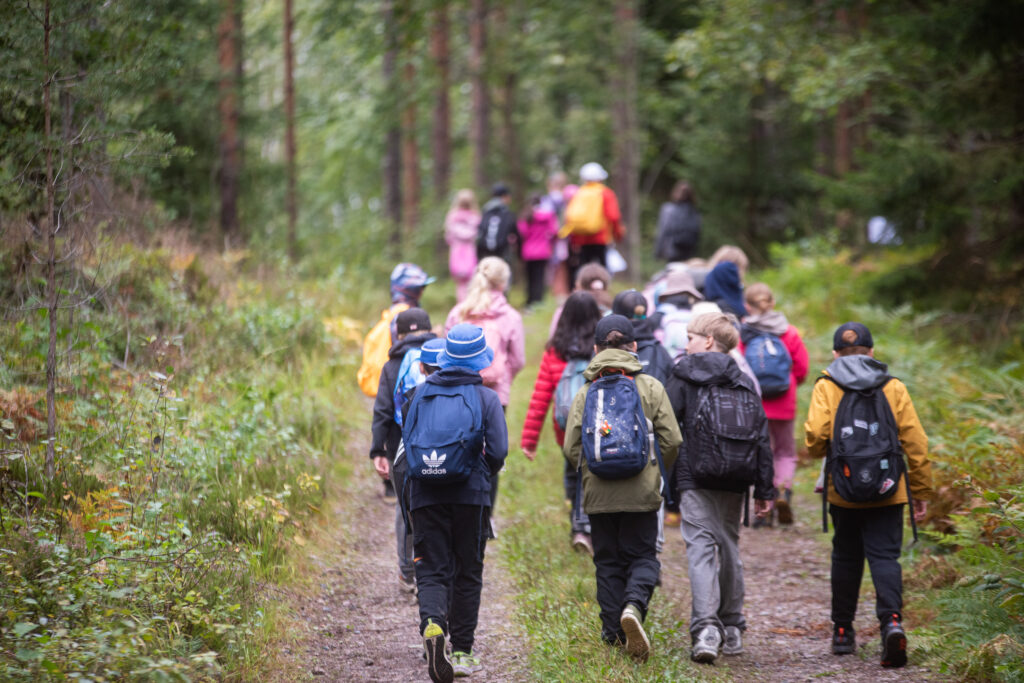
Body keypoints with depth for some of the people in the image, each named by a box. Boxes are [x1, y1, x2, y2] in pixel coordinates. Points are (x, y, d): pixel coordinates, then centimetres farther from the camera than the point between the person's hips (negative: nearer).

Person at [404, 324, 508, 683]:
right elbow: (498, 451, -8)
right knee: (467, 572, 10)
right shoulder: (486, 397, -2)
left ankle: (432, 624, -28)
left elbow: (406, 441, 7)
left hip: (425, 494, 1)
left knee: (432, 570, 2)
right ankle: (462, 652, 13)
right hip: (470, 495, -1)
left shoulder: (422, 393, 5)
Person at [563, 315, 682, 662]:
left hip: (598, 492, 1)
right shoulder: (650, 387, 0)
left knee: (608, 561, 12)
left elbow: (571, 448, -1)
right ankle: (634, 605, -22)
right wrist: (657, 471, 17)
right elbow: (672, 441, -2)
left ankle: (613, 630, 10)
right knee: (643, 556, 6)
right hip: (641, 491, -1)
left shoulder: (586, 392, 2)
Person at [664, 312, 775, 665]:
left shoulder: (684, 375, 0)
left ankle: (706, 628, -25)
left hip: (695, 478, -4)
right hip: (735, 481, 4)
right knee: (729, 546, 17)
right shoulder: (744, 382, 12)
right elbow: (761, 437, 10)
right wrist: (764, 490, 12)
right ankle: (732, 628, 23)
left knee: (701, 547, -9)